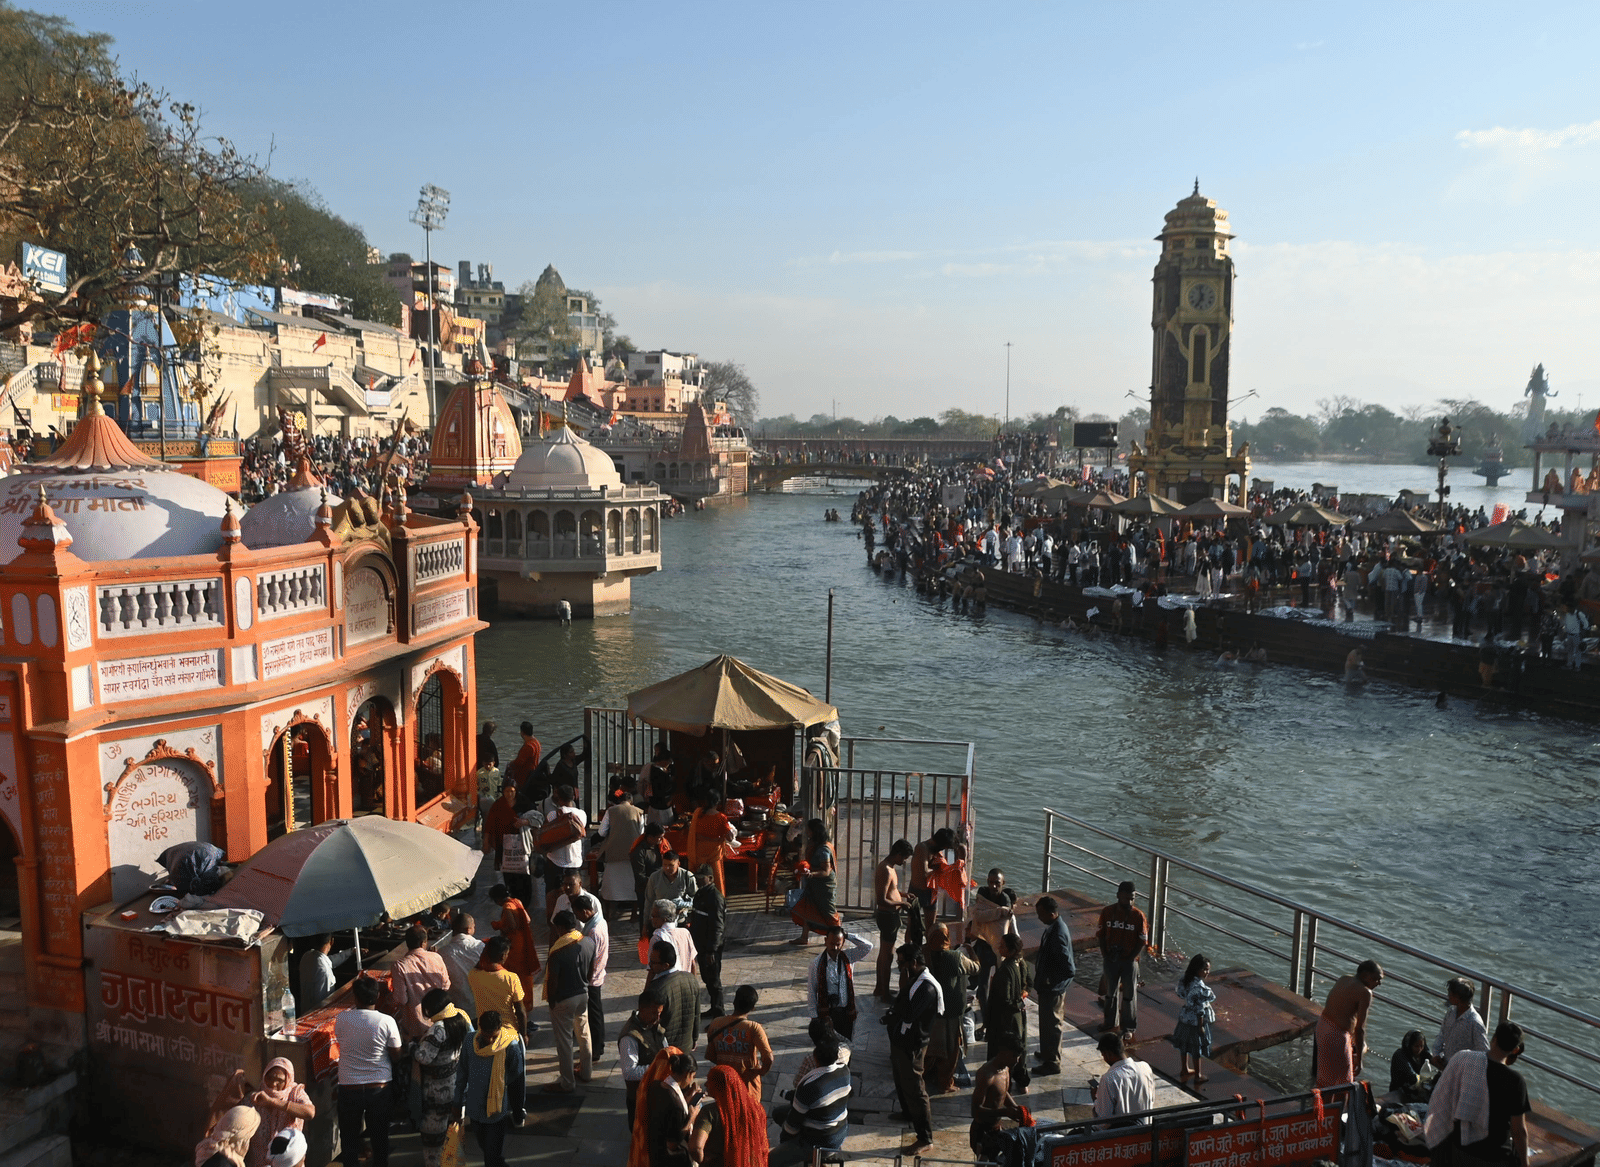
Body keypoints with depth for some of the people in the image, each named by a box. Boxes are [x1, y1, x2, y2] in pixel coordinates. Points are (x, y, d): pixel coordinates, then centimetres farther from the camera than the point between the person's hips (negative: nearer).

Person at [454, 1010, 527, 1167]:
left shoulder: (511, 1047, -18)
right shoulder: (471, 1042, -9)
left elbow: (518, 1082, -8)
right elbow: (461, 1073, 5)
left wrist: (518, 1113, -1)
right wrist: (458, 1103, 12)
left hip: (497, 1111, -4)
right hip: (475, 1107, 4)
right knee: (484, 1146, 22)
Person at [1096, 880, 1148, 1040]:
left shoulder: (1138, 916, -14)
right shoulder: (1107, 912, -8)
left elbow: (1142, 941, -9)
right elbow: (1101, 935, 1)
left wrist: (1131, 958, -13)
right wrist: (1105, 955, -5)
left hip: (1129, 961, -2)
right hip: (1111, 959, 3)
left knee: (1129, 994, 8)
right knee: (1110, 992, 18)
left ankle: (1128, 1027, 23)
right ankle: (1110, 1021, 36)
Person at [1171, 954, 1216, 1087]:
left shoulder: (1186, 981, -4)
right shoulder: (1199, 986, -29)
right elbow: (1199, 1008, -24)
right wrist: (1201, 1026, -16)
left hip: (1185, 1017, 8)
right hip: (1196, 1020, -8)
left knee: (1184, 1045, 22)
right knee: (1197, 1048, 10)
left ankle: (1184, 1069, 40)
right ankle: (1198, 1076, 26)